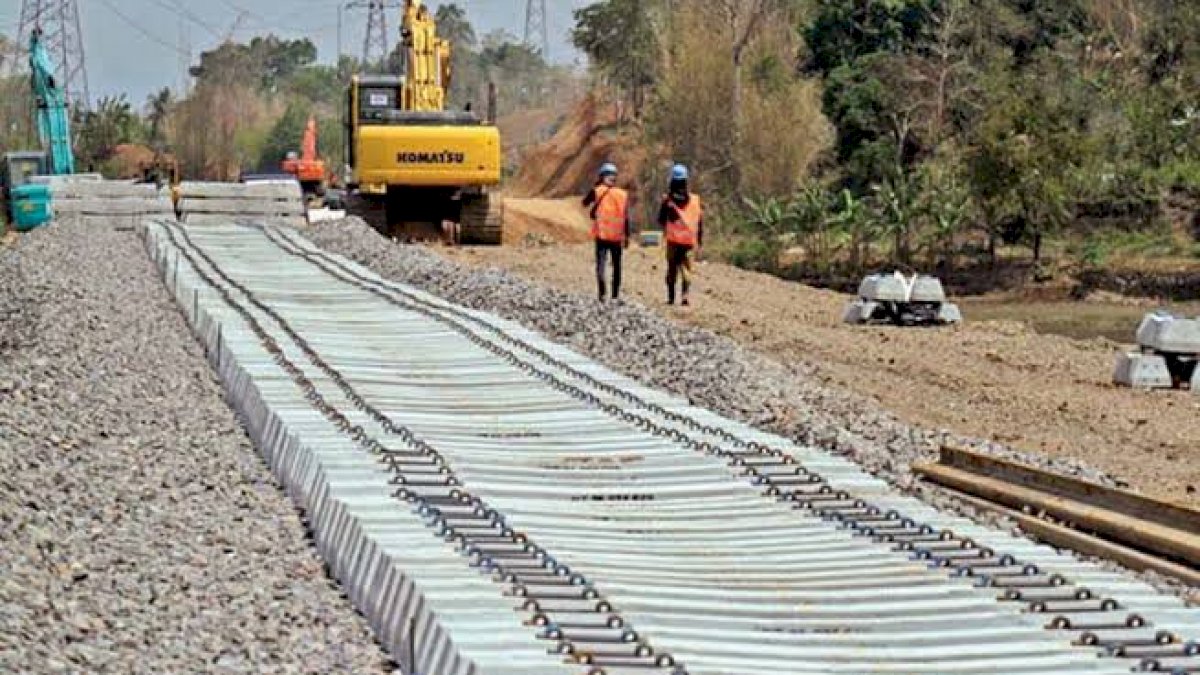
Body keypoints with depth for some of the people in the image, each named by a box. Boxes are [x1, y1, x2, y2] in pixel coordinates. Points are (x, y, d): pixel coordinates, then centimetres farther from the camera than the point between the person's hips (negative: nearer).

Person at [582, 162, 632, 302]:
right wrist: (627, 236, 4)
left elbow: (585, 203, 14)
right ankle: (615, 294, 13)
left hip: (602, 235, -2)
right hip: (617, 237, 2)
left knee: (601, 264, -4)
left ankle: (602, 293, -20)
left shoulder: (597, 191, -3)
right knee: (617, 266, 12)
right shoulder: (623, 194, 1)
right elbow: (626, 218, -1)